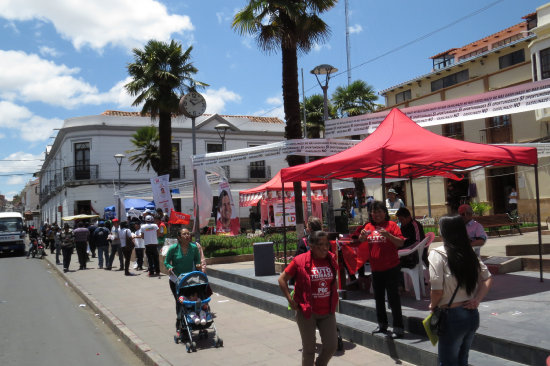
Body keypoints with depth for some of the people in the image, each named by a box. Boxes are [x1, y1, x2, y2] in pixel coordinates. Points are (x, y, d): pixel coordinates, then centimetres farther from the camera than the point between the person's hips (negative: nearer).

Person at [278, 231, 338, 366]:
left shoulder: (331, 259, 1)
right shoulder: (300, 261, -13)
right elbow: (282, 279, -6)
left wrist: (334, 301, 14)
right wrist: (291, 300, -10)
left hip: (327, 312, 4)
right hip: (307, 312, -4)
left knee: (332, 345, 6)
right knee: (309, 349, 8)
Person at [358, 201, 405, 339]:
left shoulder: (391, 225, -7)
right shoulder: (369, 226, 7)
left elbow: (401, 243, -14)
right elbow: (360, 242, 11)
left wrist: (388, 235, -29)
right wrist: (362, 236, -11)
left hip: (391, 268, -6)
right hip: (376, 269, 6)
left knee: (393, 298, -3)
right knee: (378, 298, 16)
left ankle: (398, 328, 5)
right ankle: (382, 325, 31)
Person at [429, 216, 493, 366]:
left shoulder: (437, 254, -16)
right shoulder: (470, 253, 2)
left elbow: (437, 290, -19)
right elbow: (488, 278, 9)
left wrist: (432, 306, -2)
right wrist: (477, 300, 4)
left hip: (452, 316, -6)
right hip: (473, 314, 6)